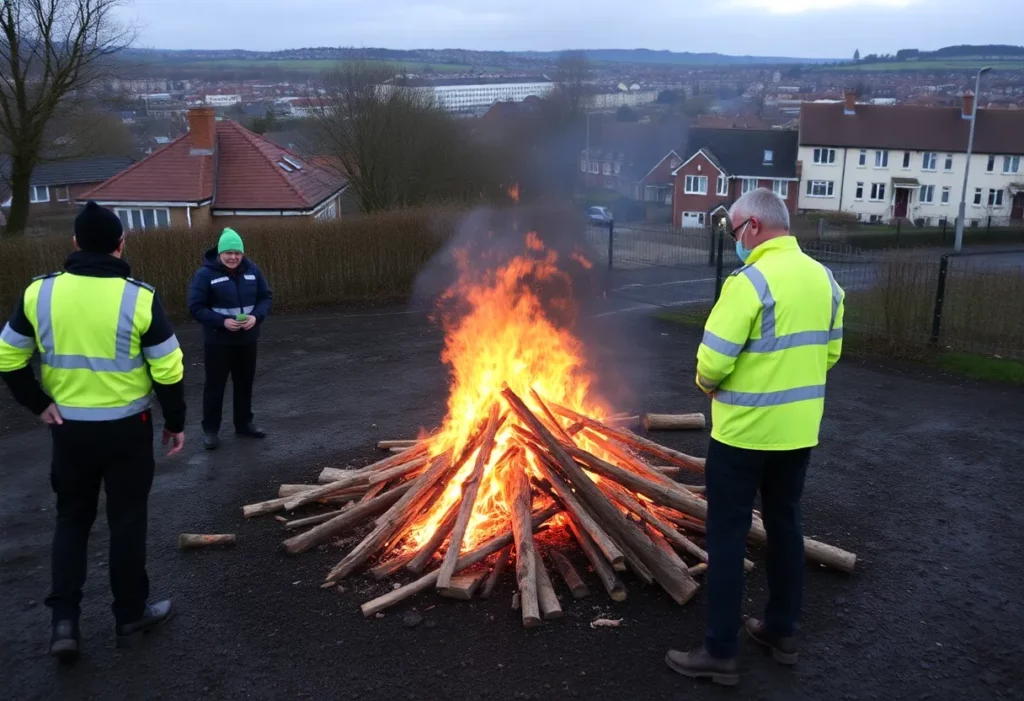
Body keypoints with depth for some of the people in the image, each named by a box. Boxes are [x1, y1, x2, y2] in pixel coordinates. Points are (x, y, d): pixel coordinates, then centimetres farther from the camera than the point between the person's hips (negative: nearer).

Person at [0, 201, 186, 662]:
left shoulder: (40, 292, -5)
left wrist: (38, 404, 7)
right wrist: (176, 422, 2)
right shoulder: (139, 297, -14)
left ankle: (64, 620, 13)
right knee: (127, 520, 11)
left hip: (68, 428, 3)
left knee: (71, 517, 18)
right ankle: (131, 616, 23)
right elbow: (168, 371, -11)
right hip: (127, 428, -2)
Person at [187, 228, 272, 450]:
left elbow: (265, 297, 5)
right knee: (215, 385, 4)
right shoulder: (205, 274, -12)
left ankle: (244, 423, 30)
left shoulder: (252, 270, 0)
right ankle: (210, 429, 16)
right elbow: (196, 308, -13)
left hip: (247, 339, 4)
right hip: (218, 341, -4)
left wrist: (256, 316, -15)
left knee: (245, 383, 15)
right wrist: (222, 321, -24)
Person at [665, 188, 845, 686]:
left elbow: (713, 361, -22)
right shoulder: (823, 278, 5)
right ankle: (782, 632, 33)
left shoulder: (751, 281, -20)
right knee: (785, 525, 19)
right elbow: (830, 351, 13)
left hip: (745, 431, -7)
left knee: (727, 535, 3)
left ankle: (720, 652, 11)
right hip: (799, 429, 8)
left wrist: (707, 383, -1)